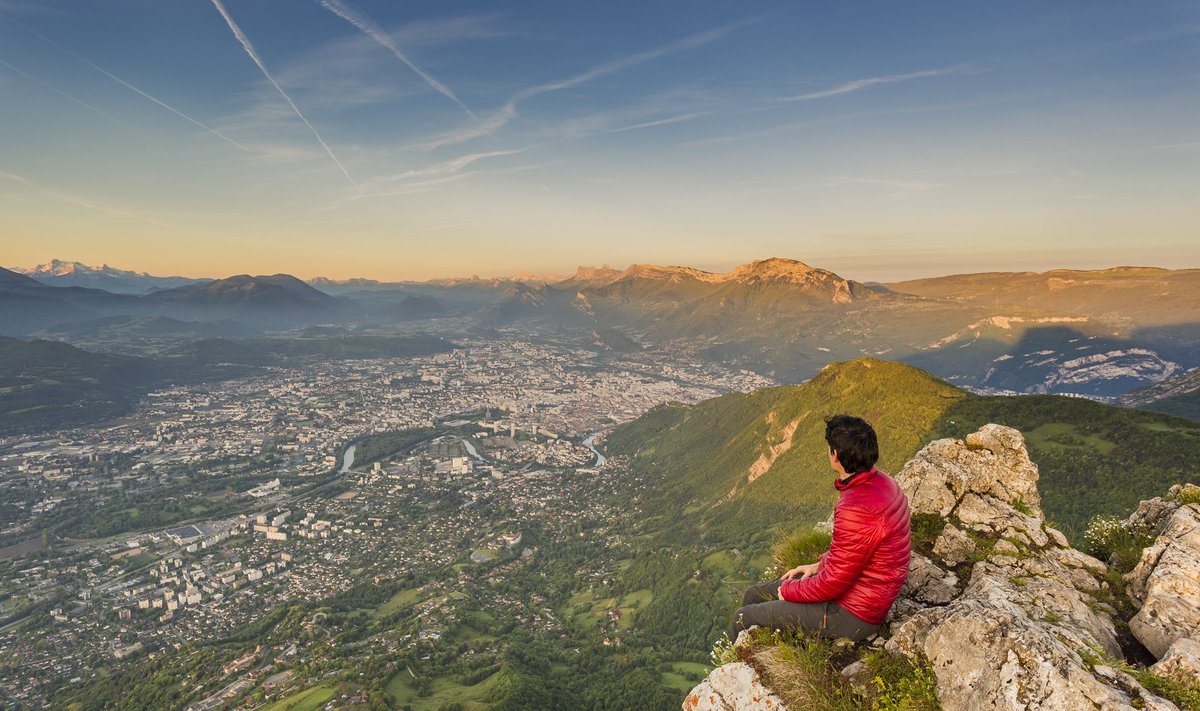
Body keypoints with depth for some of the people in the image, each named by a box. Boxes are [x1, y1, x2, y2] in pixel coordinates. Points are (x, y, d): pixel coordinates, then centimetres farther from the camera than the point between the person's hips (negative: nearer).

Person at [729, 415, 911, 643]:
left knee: (743, 619, -1)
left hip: (853, 616, -9)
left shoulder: (858, 510, -34)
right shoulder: (880, 481, -2)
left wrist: (789, 591, -9)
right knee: (754, 595, 15)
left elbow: (833, 583, -25)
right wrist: (820, 565, 10)